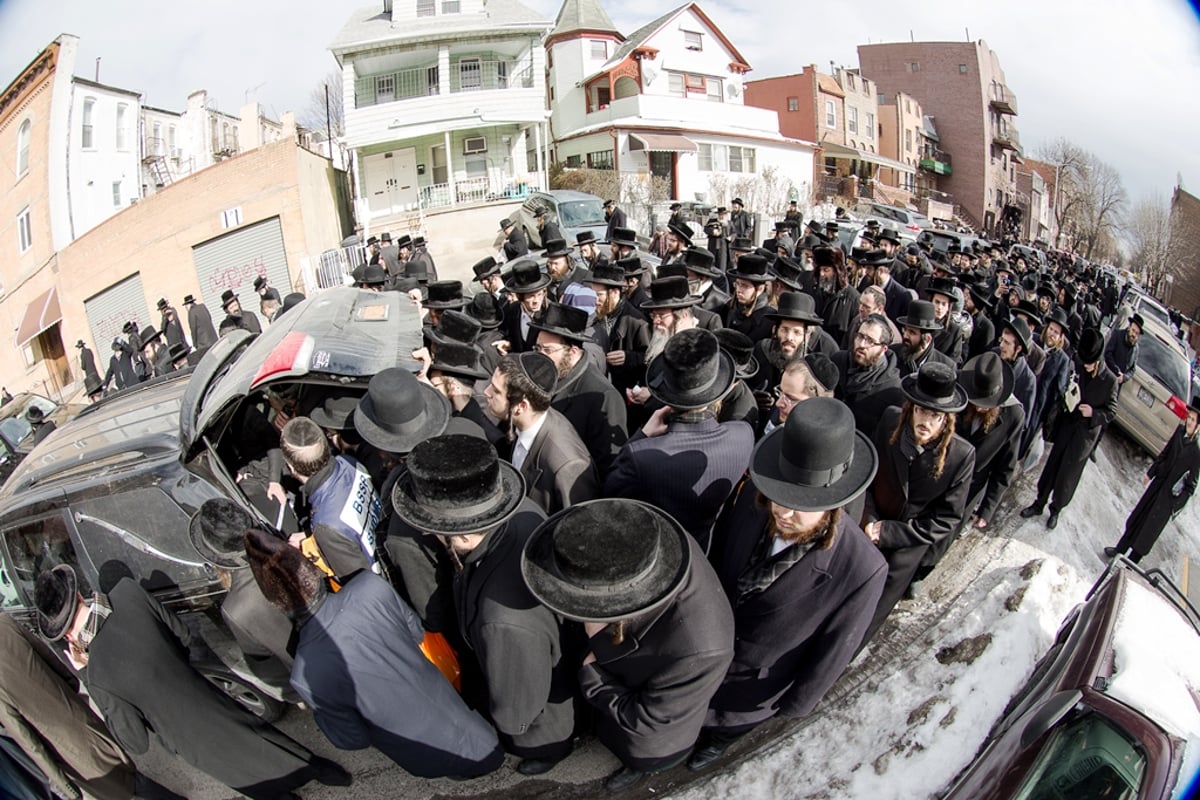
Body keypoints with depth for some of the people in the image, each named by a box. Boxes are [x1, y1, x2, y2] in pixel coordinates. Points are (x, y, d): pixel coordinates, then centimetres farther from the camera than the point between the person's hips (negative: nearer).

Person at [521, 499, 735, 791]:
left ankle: (639, 765, 63)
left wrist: (587, 672, -20)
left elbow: (643, 718, -28)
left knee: (639, 755, 30)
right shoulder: (651, 543, -35)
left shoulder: (697, 650, -49)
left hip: (652, 726, -4)